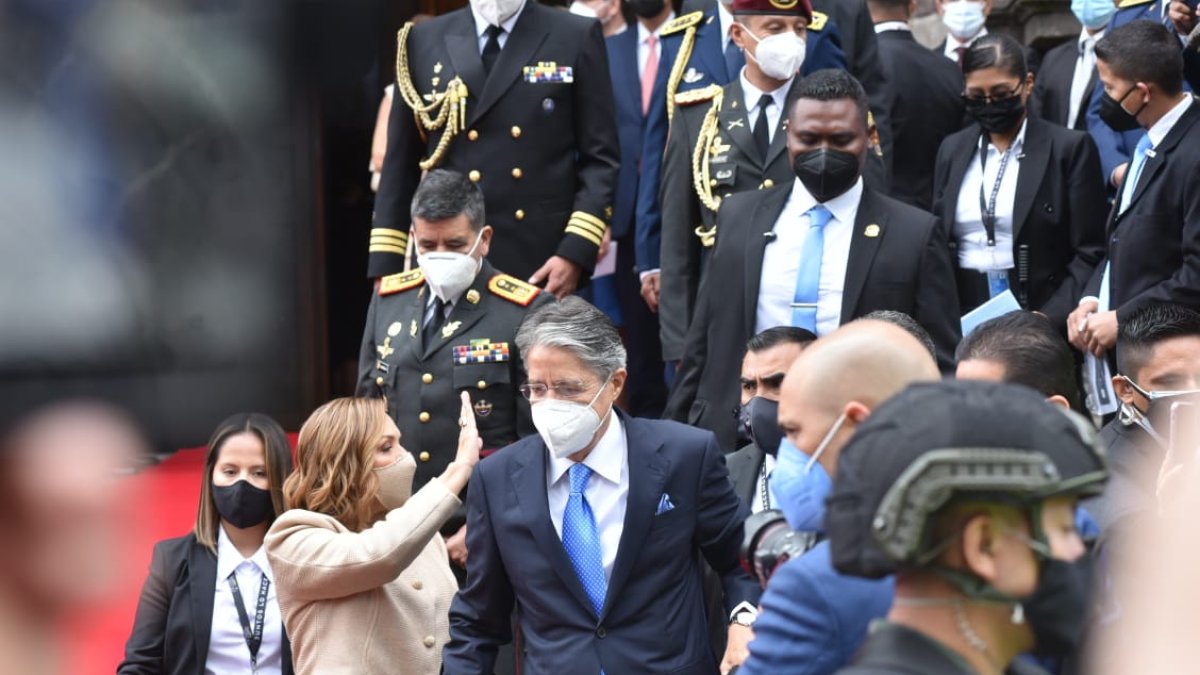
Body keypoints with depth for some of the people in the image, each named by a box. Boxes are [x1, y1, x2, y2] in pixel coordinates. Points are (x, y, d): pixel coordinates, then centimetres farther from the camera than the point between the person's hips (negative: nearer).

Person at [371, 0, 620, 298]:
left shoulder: (577, 37, 3)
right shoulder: (424, 41, 8)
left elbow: (600, 158, 1)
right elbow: (401, 163, 11)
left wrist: (575, 254, -10)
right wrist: (385, 264, 4)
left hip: (545, 265, -1)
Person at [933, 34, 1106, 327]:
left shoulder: (1070, 148, 2)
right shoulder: (952, 150, 15)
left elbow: (1089, 255, -1)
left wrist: (1051, 318, -13)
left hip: (1039, 311, -3)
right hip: (963, 317, 3)